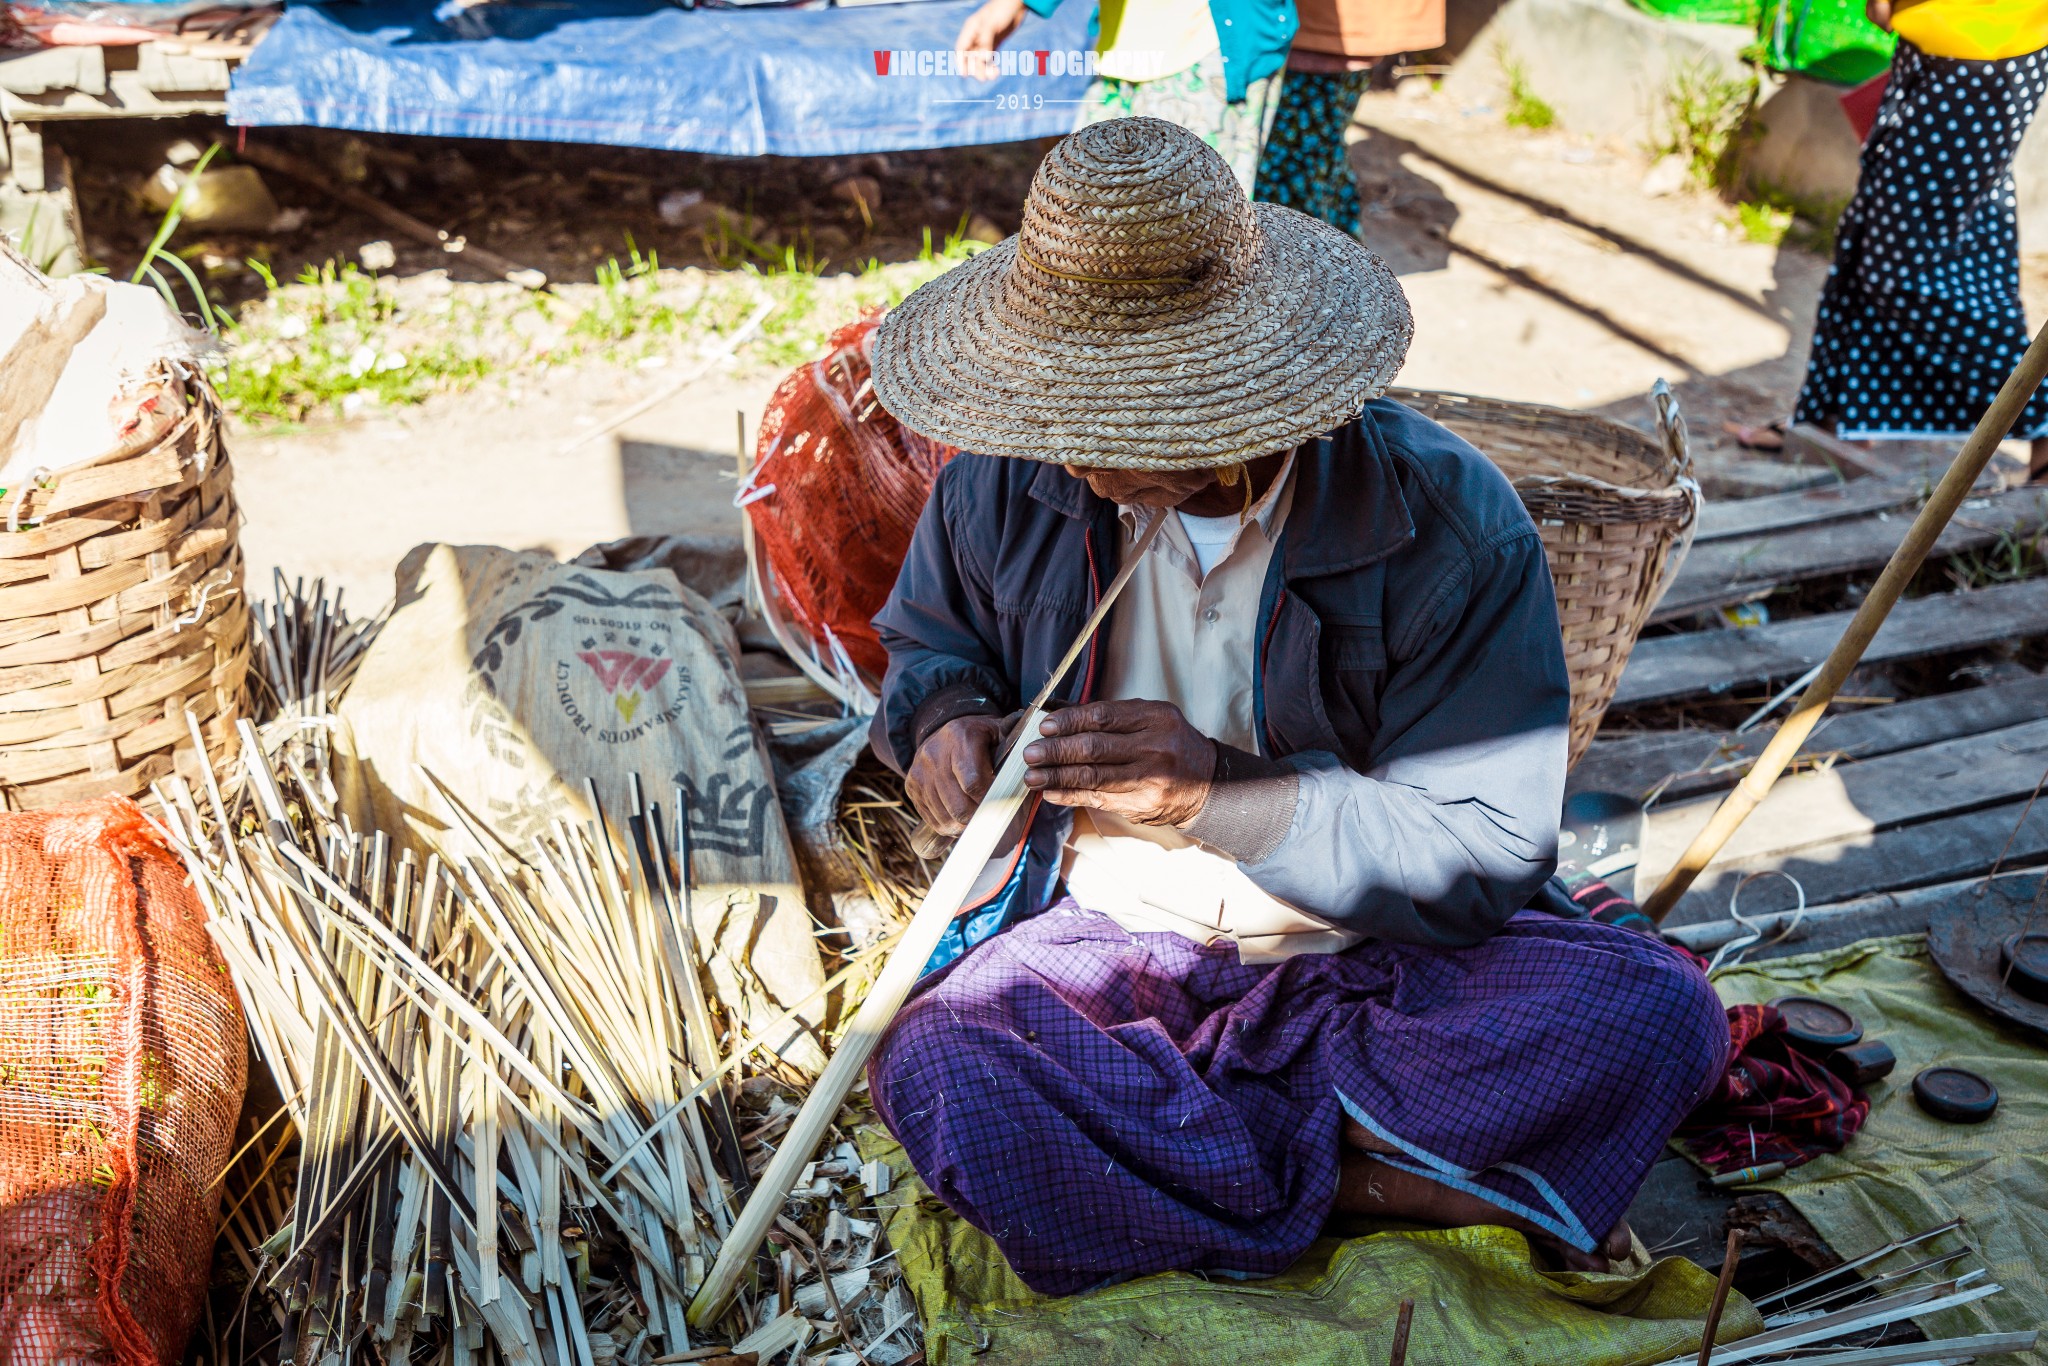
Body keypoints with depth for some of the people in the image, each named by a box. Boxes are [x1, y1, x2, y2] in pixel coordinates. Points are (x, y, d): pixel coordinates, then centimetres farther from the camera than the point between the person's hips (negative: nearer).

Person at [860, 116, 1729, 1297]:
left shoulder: (1444, 521, -16)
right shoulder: (1010, 483, -7)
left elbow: (1487, 849, -16)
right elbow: (932, 636, 15)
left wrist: (1221, 795, -28)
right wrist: (944, 714, -10)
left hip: (1372, 951, -1)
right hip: (1101, 938, 2)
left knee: (1660, 1013, -27)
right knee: (935, 1072, -32)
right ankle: (1367, 1179, -16)